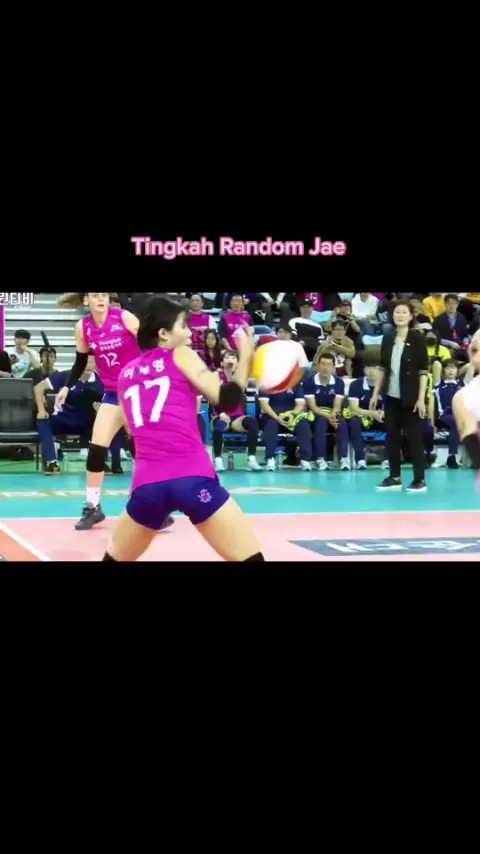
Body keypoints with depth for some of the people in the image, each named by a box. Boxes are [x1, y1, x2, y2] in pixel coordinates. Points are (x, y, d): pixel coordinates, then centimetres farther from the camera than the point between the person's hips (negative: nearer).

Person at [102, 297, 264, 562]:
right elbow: (225, 399, -1)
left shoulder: (126, 373, 21)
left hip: (147, 483, 4)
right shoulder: (180, 356, 8)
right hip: (192, 478, -4)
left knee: (115, 558, 24)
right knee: (250, 558, 0)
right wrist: (246, 356, 10)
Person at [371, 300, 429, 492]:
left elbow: (423, 370, -9)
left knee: (414, 437, -2)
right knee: (392, 436, 8)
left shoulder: (417, 338, -7)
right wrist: (375, 394, 10)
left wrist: (421, 398, -14)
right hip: (391, 396, 5)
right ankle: (394, 477, 16)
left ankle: (420, 480, 4)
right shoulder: (387, 339, 7)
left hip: (410, 397, -5)